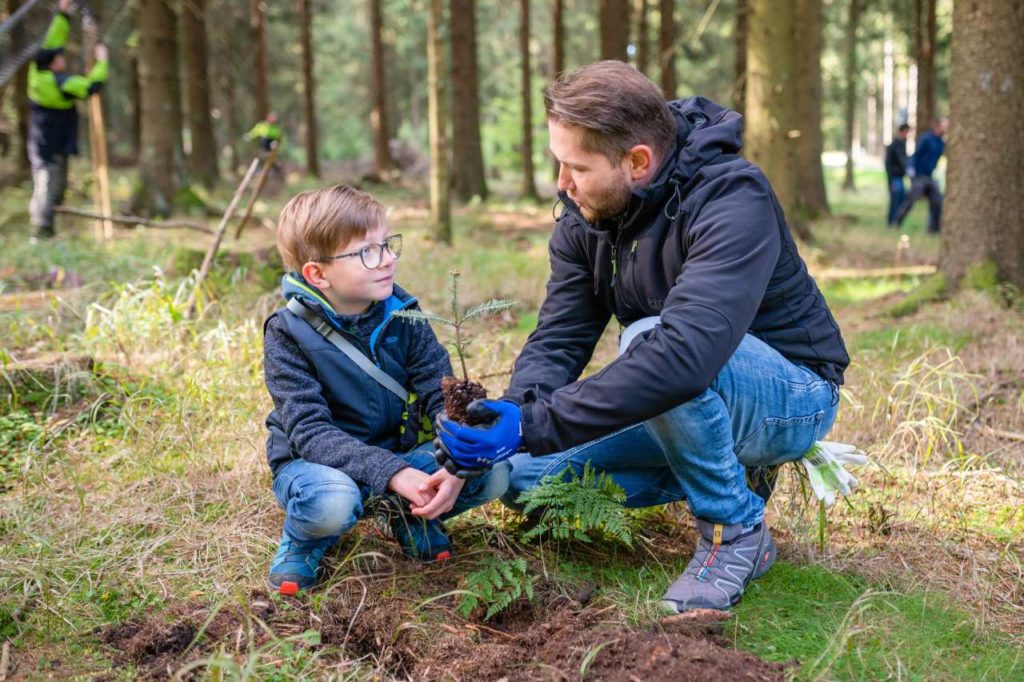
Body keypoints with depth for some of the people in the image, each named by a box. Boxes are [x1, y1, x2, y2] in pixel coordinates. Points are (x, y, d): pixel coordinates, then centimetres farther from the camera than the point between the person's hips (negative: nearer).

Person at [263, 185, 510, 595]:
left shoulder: (400, 311, -6)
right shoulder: (288, 334, -18)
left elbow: (441, 395, -10)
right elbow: (310, 431, -24)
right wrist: (392, 473, -37)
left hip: (398, 453, 4)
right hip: (317, 462, -4)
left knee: (491, 474, -19)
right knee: (332, 501, -39)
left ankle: (406, 515, 10)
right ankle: (303, 539, -1)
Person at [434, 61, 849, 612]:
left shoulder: (732, 200, -30)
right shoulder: (583, 217, -5)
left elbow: (687, 350, -43)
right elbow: (557, 341, -9)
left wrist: (536, 425, -43)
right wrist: (513, 412, -32)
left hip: (790, 399, -7)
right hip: (688, 403, 8)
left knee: (647, 339, -36)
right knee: (524, 474, -4)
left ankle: (735, 531, -14)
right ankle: (725, 470, 9)